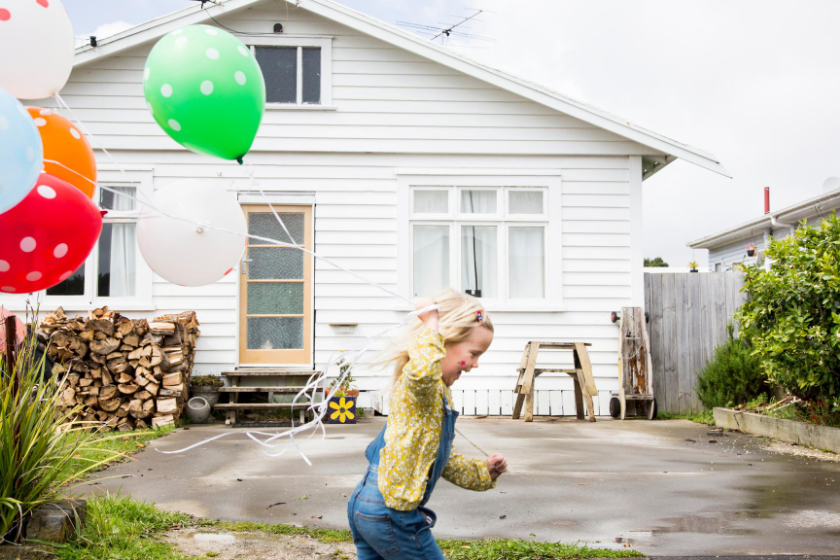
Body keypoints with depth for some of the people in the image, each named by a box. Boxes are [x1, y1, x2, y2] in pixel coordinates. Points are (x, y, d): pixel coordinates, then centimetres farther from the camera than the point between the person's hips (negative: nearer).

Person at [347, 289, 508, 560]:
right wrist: (431, 325, -30)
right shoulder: (426, 385, -16)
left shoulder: (440, 393, 16)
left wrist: (484, 471, 13)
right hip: (390, 514, -10)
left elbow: (445, 461, 24)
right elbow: (423, 370, -45)